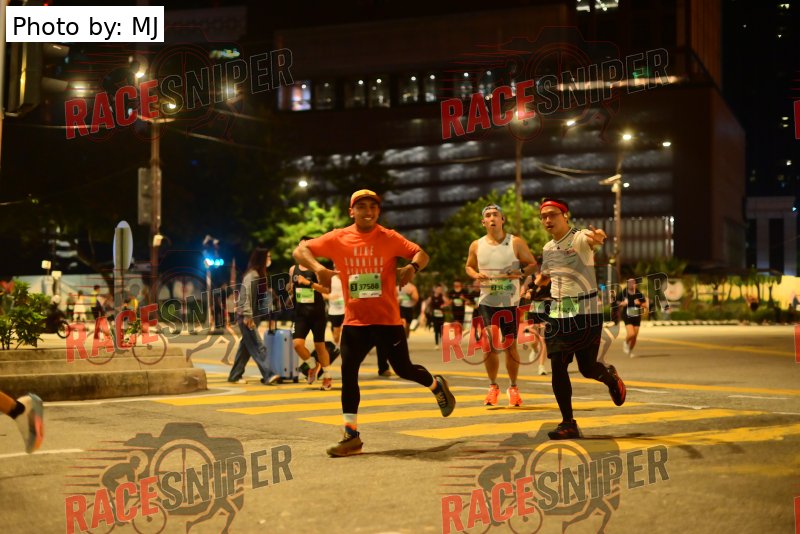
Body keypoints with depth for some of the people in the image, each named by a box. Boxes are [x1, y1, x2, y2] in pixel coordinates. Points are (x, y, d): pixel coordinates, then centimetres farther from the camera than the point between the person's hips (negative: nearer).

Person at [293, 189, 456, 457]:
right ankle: (351, 436, 4)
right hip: (354, 321, 2)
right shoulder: (338, 239, -2)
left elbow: (421, 254, -1)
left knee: (403, 369, 5)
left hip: (387, 319, -2)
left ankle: (437, 385, 39)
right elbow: (300, 250, -2)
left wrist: (412, 267, -24)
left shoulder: (389, 238, -3)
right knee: (348, 373, -4)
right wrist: (318, 268, -22)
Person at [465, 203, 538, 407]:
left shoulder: (516, 243, -2)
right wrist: (476, 275, -6)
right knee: (490, 345, -2)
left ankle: (513, 387, 20)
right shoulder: (476, 246, 4)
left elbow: (532, 264, 2)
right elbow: (469, 266, 16)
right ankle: (493, 387, 14)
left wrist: (521, 273, -19)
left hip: (510, 302, -1)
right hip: (487, 302, 1)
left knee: (510, 345, 5)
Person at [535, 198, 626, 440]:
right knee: (558, 368, -4)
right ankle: (568, 424, 5)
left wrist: (599, 238, -63)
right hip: (558, 314, 6)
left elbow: (593, 239, -39)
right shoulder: (548, 248, 10)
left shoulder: (580, 238, -12)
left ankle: (610, 377, 37)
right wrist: (541, 280, 7)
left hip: (586, 312, -5)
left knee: (587, 368, 0)